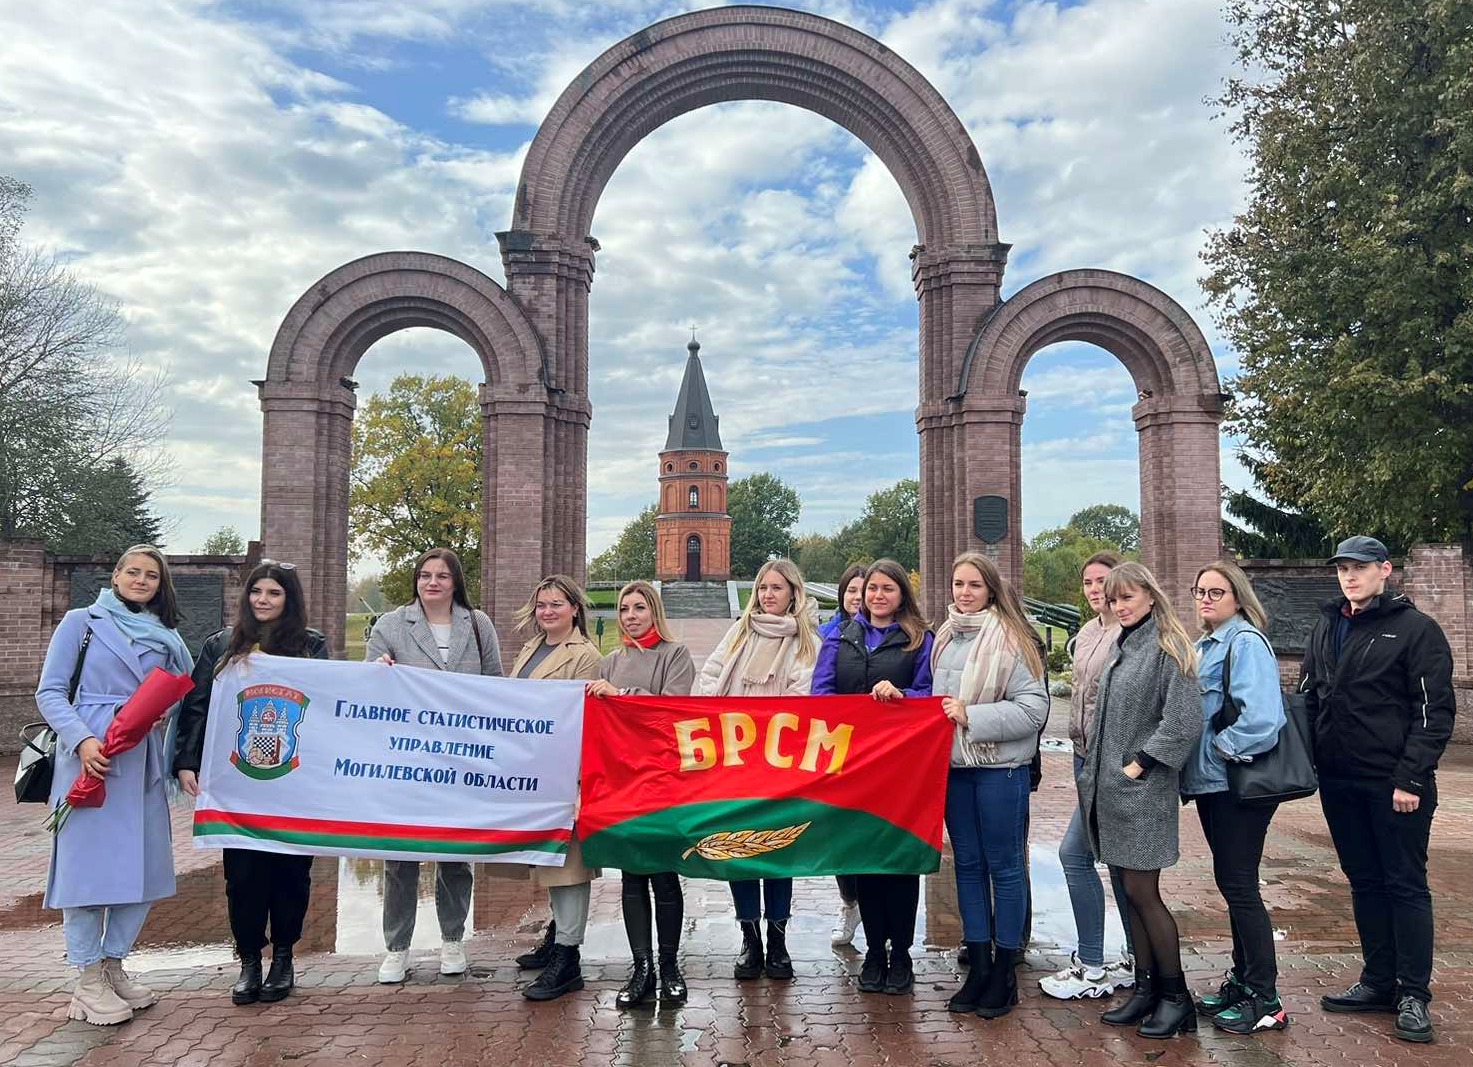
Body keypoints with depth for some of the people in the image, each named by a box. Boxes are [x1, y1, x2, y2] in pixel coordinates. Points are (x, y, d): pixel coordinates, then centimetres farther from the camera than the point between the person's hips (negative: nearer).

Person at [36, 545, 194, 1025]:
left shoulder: (167, 637, 13)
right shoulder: (81, 621, 2)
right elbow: (50, 693, -3)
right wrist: (82, 740, -17)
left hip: (143, 761, 5)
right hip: (89, 756, -5)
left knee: (142, 865, 7)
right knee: (87, 862, -2)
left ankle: (113, 966, 23)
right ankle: (88, 981, 10)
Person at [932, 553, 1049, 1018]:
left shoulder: (1011, 638, -10)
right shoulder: (946, 636, 8)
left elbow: (1034, 708, -15)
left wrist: (972, 716, -19)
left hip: (1000, 767, -6)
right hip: (953, 765, 6)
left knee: (1004, 866, 5)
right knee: (968, 863, 13)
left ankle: (1005, 971, 19)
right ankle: (978, 967, 26)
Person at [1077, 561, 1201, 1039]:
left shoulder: (1167, 649, -10)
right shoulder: (1122, 648, 14)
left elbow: (1184, 721, -18)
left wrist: (1139, 764, -15)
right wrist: (1095, 773, 13)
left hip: (1143, 790, -7)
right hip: (1110, 788, 7)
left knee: (1141, 892, -3)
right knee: (1131, 893, 11)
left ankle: (1175, 995, 12)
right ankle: (1145, 988, 21)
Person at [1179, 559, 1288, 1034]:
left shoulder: (1246, 642, -13)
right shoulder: (1205, 647, 13)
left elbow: (1261, 716, -24)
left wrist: (1221, 748, -13)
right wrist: (1194, 762, 9)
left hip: (1239, 782, -9)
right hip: (1210, 781, 9)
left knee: (1240, 886, -3)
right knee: (1230, 882, 16)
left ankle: (1265, 999, 7)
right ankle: (1242, 980, 27)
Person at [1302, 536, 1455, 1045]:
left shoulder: (1415, 629, -7)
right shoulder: (1326, 628, 11)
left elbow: (1435, 711, -11)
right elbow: (1308, 698, 15)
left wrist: (1411, 778, -16)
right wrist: (1307, 762, 6)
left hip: (1394, 784, -6)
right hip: (1339, 782, 6)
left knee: (1405, 884, 3)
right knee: (1364, 881, 13)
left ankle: (1414, 993, 13)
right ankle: (1378, 981, 24)